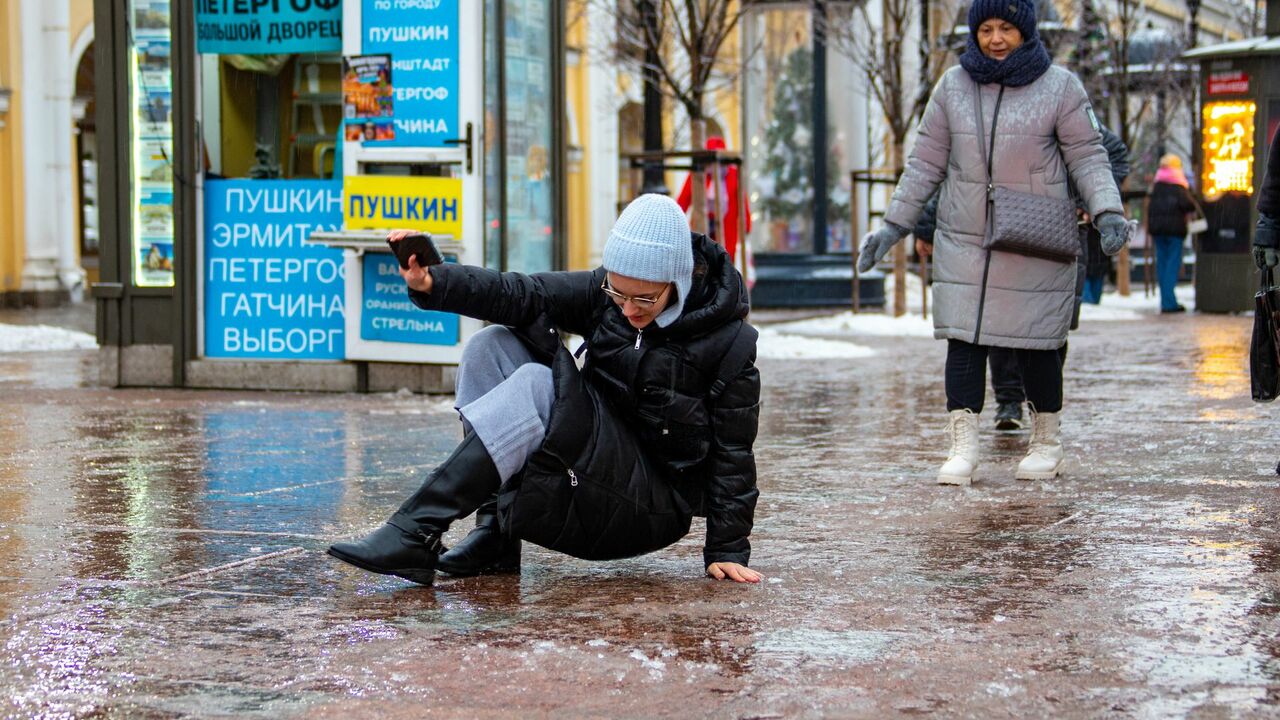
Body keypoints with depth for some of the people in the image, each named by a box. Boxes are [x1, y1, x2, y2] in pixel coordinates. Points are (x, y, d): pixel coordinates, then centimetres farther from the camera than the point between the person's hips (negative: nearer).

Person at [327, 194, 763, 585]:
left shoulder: (729, 342, -13)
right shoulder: (605, 294, 0)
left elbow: (732, 454, -10)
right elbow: (523, 295, -11)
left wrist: (727, 550, -12)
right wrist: (432, 284, -26)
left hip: (653, 509, -7)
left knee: (535, 388, -28)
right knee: (494, 346, -7)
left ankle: (415, 533, -30)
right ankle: (496, 532, -12)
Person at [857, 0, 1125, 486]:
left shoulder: (1060, 87, -2)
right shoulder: (953, 86, 5)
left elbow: (1087, 157, -1)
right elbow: (925, 163, 8)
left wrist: (1108, 212, -16)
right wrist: (893, 226, 6)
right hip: (963, 242, 2)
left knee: (1037, 345, 4)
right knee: (963, 342, -4)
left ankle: (1046, 443, 21)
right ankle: (963, 446, 0)